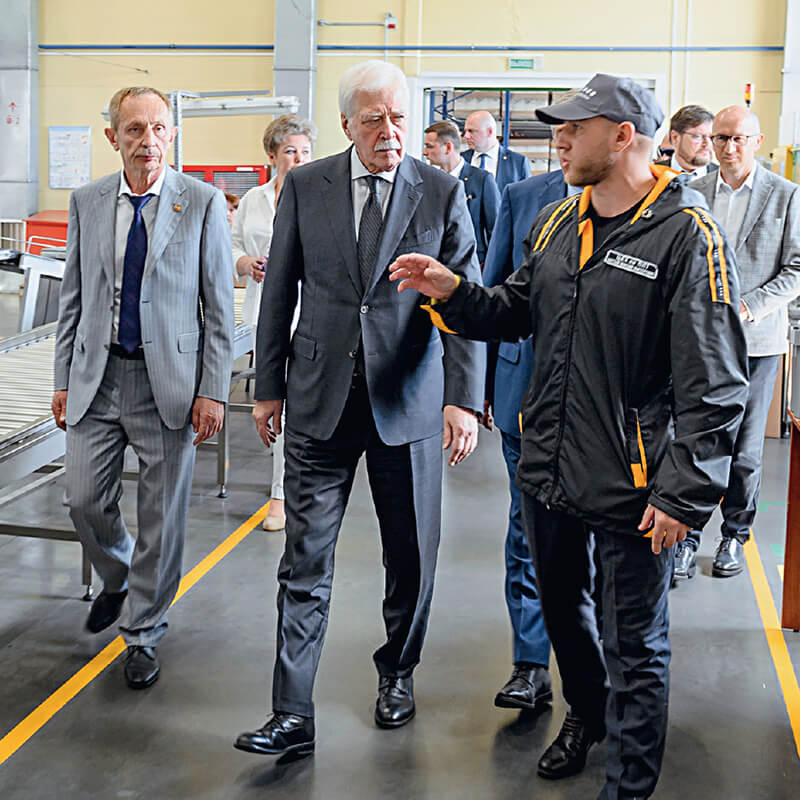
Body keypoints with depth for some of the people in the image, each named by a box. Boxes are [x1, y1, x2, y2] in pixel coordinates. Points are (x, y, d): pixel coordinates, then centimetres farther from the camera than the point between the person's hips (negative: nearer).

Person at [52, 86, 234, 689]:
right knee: (86, 502, 5)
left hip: (170, 380, -3)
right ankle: (118, 580, 37)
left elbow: (219, 305, -3)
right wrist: (63, 379, 8)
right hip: (98, 376, 3)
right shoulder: (88, 202, 7)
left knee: (163, 515, 4)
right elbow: (74, 297, 12)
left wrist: (213, 391, -9)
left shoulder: (203, 202, -3)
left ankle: (143, 634, 22)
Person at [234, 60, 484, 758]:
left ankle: (397, 673, 35)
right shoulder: (305, 187, 3)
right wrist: (269, 386, 7)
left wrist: (464, 398, -13)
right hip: (320, 399, 1)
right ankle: (293, 716, 8)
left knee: (411, 557, 12)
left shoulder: (443, 193, -1)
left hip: (408, 402, 0)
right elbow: (279, 291, 8)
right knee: (305, 563, 1)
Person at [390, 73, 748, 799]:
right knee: (561, 606, 25)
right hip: (548, 467, 7)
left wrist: (684, 492, -20)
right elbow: (520, 311, 16)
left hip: (631, 487, -7)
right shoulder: (558, 222, 7)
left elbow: (714, 384, -17)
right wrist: (453, 293, -1)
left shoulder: (687, 235, -16)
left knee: (634, 646, 7)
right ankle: (587, 714, 52)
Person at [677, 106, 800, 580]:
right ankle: (687, 537, 11)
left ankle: (735, 537, 22)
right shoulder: (692, 195, 7)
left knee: (745, 449, 6)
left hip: (757, 341, -1)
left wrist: (748, 307, -13)